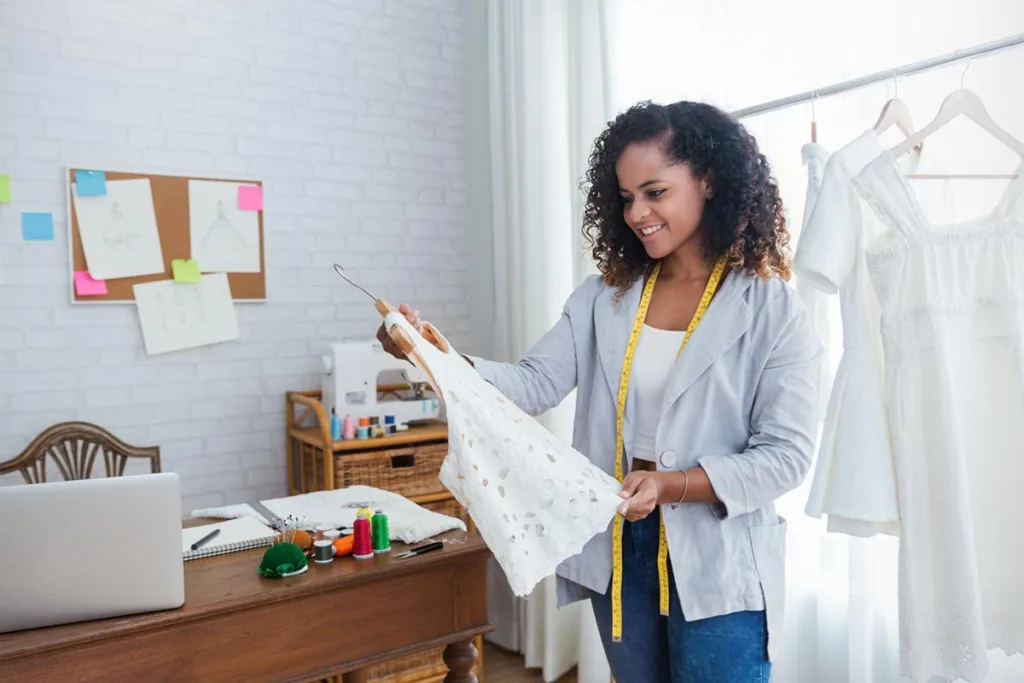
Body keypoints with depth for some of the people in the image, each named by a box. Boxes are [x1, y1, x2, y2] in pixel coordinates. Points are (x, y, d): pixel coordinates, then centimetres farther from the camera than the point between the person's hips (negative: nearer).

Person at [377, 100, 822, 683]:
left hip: (718, 565, -4)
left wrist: (669, 485, -26)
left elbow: (786, 455, -13)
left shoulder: (773, 310, -10)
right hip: (618, 548, 4)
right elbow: (536, 385, -8)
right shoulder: (603, 297, 2)